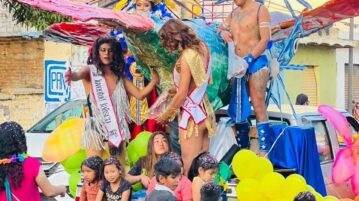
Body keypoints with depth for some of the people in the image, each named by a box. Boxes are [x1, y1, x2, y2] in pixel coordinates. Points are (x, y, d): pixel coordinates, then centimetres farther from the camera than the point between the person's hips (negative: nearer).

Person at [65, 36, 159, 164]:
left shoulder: (120, 77, 13)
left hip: (117, 129, 4)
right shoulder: (90, 71, 0)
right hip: (96, 128, -4)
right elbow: (78, 75, -23)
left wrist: (154, 81, -6)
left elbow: (139, 95, 10)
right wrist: (72, 76, -47)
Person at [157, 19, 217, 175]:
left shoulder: (186, 57, -22)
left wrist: (166, 115, -4)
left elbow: (182, 94, -17)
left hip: (191, 114, -8)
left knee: (190, 163, -1)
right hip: (204, 109, 8)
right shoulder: (202, 47, 1)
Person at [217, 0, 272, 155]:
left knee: (258, 106, -10)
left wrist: (249, 59, -21)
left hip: (256, 62, -7)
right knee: (238, 107, 8)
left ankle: (264, 152, -10)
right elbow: (220, 28, 29)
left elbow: (265, 39, -13)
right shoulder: (234, 13, 15)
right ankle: (243, 149, 18)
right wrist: (222, 32, 4)